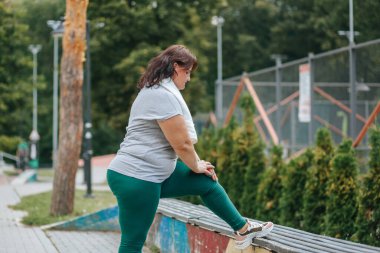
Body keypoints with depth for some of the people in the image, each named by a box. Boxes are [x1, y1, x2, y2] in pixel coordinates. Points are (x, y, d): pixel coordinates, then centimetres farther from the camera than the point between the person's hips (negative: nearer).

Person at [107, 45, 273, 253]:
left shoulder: (156, 90, 17)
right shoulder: (164, 95, -18)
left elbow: (179, 140, 22)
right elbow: (182, 144, -16)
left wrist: (197, 164, 15)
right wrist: (196, 166, 2)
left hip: (156, 173, 11)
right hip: (135, 179, -11)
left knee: (207, 183, 16)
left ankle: (243, 229, 28)